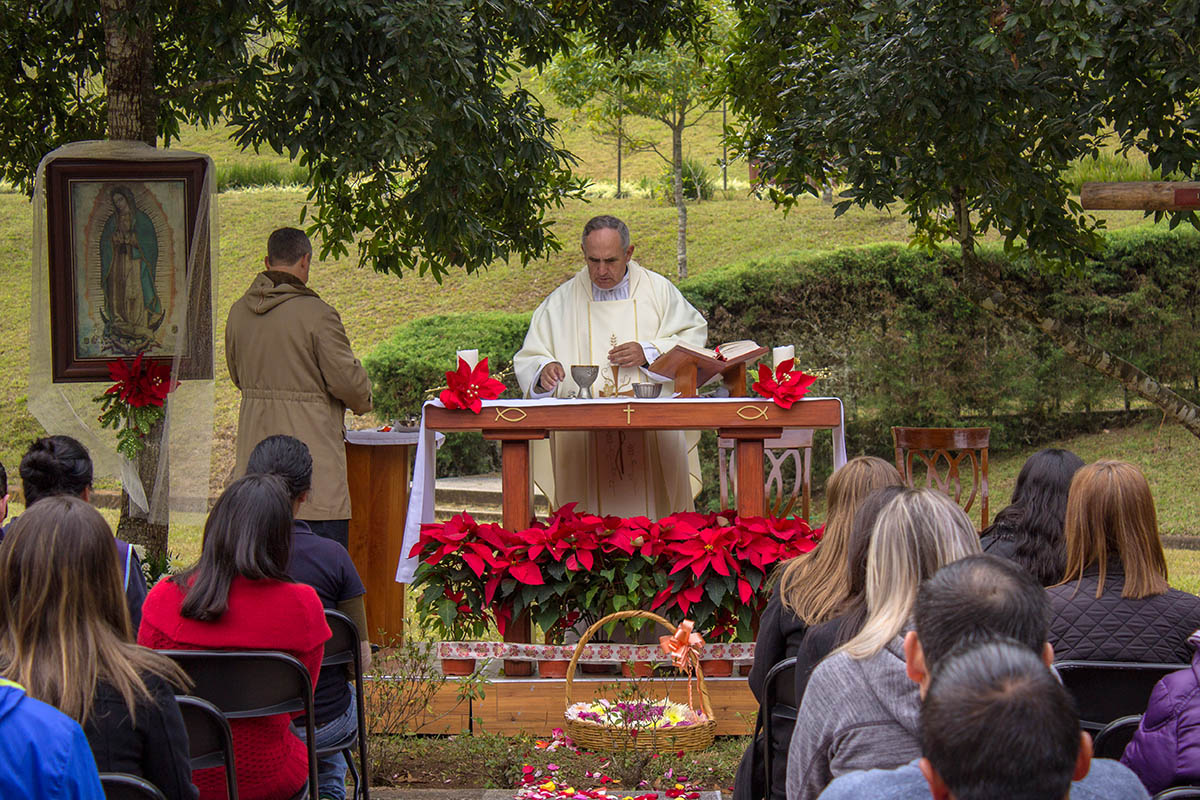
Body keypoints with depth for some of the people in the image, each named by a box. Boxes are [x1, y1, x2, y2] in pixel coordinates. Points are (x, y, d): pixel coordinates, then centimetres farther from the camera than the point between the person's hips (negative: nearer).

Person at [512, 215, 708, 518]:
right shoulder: (561, 301, 12)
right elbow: (528, 361, 12)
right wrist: (544, 371, -11)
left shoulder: (659, 291, 9)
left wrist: (648, 353, -7)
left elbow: (692, 339, 9)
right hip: (584, 440, 1)